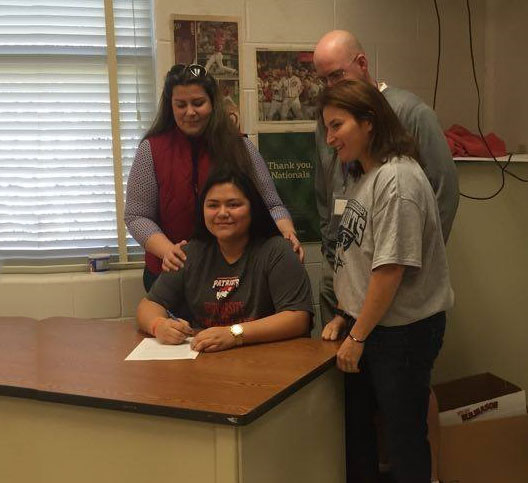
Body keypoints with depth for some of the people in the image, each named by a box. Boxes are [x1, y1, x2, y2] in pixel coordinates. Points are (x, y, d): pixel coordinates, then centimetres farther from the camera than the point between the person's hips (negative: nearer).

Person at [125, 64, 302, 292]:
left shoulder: (239, 147, 0)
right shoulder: (152, 149, -3)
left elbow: (272, 206, 2)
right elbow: (137, 216, -5)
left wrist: (287, 233, -20)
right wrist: (167, 250, -23)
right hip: (171, 273, -1)